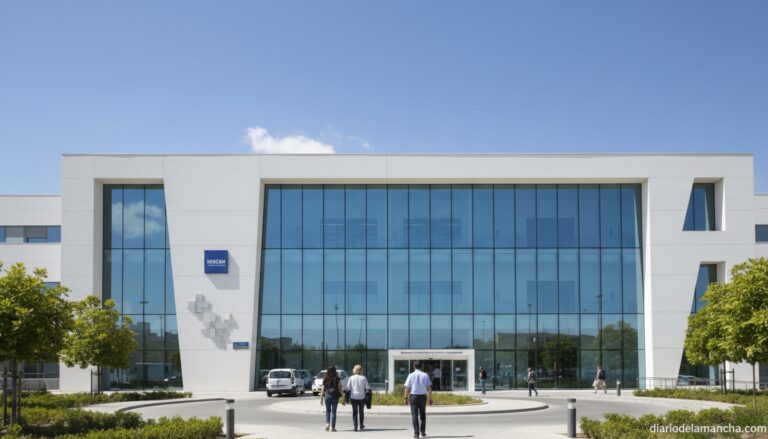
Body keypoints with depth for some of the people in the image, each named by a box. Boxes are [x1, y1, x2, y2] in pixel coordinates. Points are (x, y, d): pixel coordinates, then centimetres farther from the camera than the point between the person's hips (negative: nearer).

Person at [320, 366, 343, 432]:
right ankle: (332, 427, 4)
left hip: (327, 396, 1)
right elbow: (339, 387, -9)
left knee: (327, 411, 16)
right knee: (333, 411, 5)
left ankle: (327, 423, -3)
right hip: (335, 396, -1)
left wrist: (321, 398, 7)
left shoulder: (325, 379, 4)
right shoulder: (337, 378, -1)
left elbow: (323, 389, 4)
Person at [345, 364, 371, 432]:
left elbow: (347, 388, -2)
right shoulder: (363, 378, -1)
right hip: (362, 397, 1)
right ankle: (361, 426, 24)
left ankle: (355, 425, -10)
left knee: (354, 412, 4)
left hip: (353, 397, -1)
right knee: (361, 412, 14)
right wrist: (367, 394, 11)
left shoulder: (351, 378, -1)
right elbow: (367, 388, 0)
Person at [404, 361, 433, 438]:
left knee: (414, 415, 0)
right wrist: (430, 398, 4)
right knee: (423, 414, 16)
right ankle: (423, 431, 18)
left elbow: (407, 388, -6)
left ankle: (416, 432, -7)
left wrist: (406, 398, -1)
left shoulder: (411, 375, -2)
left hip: (413, 396, -2)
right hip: (423, 396, 2)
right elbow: (429, 388, -1)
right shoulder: (425, 375, 2)